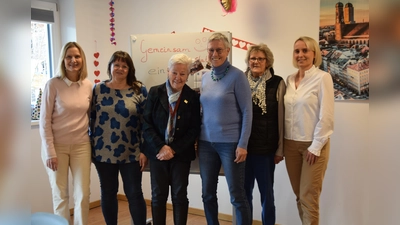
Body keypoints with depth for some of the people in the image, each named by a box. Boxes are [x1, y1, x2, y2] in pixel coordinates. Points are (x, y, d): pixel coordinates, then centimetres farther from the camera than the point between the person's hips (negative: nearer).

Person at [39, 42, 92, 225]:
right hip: (57, 146, -3)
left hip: (81, 146, 3)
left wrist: (93, 142, 9)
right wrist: (50, 151, -11)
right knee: (60, 195, 8)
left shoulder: (88, 85, 2)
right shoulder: (53, 84, -10)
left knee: (83, 194, 6)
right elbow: (44, 120, -9)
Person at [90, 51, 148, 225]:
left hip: (131, 153, -1)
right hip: (104, 152, 2)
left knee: (134, 194, 4)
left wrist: (144, 150, -6)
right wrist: (91, 147, 3)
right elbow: (92, 119, 5)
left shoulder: (139, 90, -2)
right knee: (108, 193, 12)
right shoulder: (98, 89, 1)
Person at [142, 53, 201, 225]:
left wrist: (174, 149, -12)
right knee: (158, 196, 8)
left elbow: (195, 129, -4)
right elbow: (147, 124, -4)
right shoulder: (155, 92, 0)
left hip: (181, 153, 0)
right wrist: (160, 147, -15)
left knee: (180, 196, 6)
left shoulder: (193, 97, 0)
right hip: (158, 152, 1)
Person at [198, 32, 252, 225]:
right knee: (208, 193, 13)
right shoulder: (205, 77, 8)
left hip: (230, 143, -5)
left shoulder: (237, 76, -8)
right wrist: (197, 138, 10)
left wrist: (243, 144, -14)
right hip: (206, 142, 6)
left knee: (237, 195, 3)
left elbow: (247, 111, -10)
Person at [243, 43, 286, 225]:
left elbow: (281, 118, -2)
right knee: (244, 191, 12)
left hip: (266, 148, -2)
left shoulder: (277, 83, -3)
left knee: (266, 193, 8)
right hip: (243, 146, 3)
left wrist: (280, 149, -3)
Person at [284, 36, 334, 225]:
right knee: (299, 195, 12)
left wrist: (316, 146, -14)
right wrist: (282, 144, 9)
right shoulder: (290, 80, 9)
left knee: (309, 197, -1)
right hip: (291, 144, 6)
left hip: (313, 144, -5)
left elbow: (326, 116, -12)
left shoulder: (322, 78, -9)